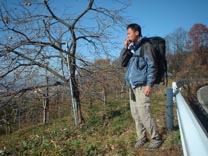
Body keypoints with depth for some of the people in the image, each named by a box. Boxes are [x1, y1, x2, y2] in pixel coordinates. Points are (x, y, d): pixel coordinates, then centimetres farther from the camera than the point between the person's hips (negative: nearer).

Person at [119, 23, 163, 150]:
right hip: (132, 86, 8)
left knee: (144, 113, -10)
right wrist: (125, 48, 0)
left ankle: (156, 138, 4)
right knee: (135, 114, 9)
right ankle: (142, 137, 21)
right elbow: (123, 63, 11)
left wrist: (149, 84, -17)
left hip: (142, 85, -7)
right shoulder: (131, 48, 16)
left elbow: (152, 66, -10)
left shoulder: (145, 46, -5)